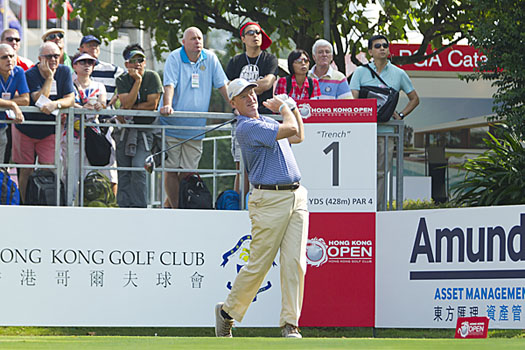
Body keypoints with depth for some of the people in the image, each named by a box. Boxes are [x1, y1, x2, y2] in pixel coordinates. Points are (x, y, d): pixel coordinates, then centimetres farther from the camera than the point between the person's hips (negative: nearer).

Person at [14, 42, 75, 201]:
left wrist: (55, 104, -31)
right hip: (25, 129, -2)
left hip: (49, 132, 2)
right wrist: (49, 77, -25)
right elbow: (40, 101, -24)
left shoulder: (64, 72, -4)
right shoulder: (30, 75, -13)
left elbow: (70, 99, -11)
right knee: (26, 171, 2)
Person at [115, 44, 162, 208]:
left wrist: (129, 109, -8)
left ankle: (139, 208, -12)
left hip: (145, 131, -3)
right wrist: (138, 80, -19)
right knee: (124, 173, 2)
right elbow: (127, 103, -15)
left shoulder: (152, 77, -5)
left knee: (138, 169, -16)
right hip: (125, 131, 3)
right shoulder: (122, 80, 0)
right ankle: (124, 207, 7)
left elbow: (152, 105, -12)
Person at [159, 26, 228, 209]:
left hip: (195, 127, 4)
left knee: (188, 170, 5)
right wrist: (167, 105, -34)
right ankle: (176, 208, 4)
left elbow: (222, 85, 9)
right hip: (172, 125, -3)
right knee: (172, 169, -3)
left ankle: (169, 204, 20)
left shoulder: (210, 59, 5)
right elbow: (169, 84, -17)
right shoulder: (174, 58, -6)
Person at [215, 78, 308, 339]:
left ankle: (290, 324, -1)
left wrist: (292, 106, 27)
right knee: (258, 265, -2)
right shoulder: (247, 127, -9)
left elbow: (298, 136, 36)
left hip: (296, 198, 7)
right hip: (269, 199, -7)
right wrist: (283, 108, 3)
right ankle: (227, 311, 18)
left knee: (294, 263, -3)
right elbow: (290, 129, -16)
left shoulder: (266, 122, 20)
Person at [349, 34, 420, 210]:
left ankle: (379, 209, 2)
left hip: (386, 129, 1)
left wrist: (400, 115, 6)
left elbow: (414, 98, 20)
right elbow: (353, 99, 0)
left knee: (381, 172, 0)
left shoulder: (398, 74, 11)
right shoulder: (361, 72, 8)